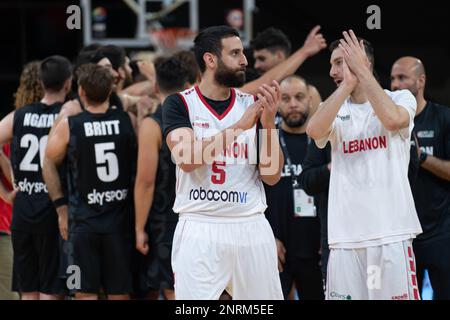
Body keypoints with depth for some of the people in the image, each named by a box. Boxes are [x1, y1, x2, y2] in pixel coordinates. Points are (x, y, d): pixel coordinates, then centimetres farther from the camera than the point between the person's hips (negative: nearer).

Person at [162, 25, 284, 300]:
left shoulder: (252, 105, 8)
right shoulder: (180, 104, 0)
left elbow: (272, 176, 4)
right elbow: (187, 160, -16)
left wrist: (269, 123, -10)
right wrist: (239, 127, -18)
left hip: (251, 226, 3)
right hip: (200, 228, -3)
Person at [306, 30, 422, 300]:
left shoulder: (401, 98, 5)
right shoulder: (335, 110, 12)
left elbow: (392, 119, -18)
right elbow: (314, 131, -9)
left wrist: (361, 71, -10)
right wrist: (347, 84, -7)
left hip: (391, 232, -3)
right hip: (345, 235, 3)